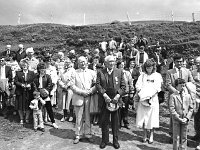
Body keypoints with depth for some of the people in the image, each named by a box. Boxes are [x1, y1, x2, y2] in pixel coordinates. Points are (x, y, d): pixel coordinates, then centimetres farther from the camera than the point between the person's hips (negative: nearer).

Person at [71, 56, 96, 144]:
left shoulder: (92, 72, 8)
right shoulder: (74, 73, 3)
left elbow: (96, 84, 4)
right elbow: (72, 86, -3)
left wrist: (90, 91, -11)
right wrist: (82, 92, -12)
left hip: (89, 98, 1)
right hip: (78, 98, -1)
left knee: (88, 117, 8)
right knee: (79, 118, 6)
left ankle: (88, 134, 22)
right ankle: (78, 135, 19)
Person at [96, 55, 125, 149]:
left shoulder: (119, 72, 7)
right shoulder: (100, 73, 5)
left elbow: (123, 86, 4)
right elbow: (98, 85, -4)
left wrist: (118, 95, -10)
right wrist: (104, 95, -16)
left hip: (116, 100, 1)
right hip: (104, 100, 0)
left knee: (115, 121, 9)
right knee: (104, 121, 7)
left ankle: (115, 141, 24)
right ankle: (104, 140, 23)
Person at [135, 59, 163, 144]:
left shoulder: (157, 75, 4)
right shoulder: (142, 75, 10)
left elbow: (157, 88, -5)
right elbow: (138, 86, 3)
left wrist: (149, 96, -16)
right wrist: (140, 91, -17)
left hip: (153, 99, -2)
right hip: (143, 99, 2)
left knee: (152, 118, 1)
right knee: (143, 117, 3)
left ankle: (151, 136, 16)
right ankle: (145, 135, 17)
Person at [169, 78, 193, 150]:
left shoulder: (188, 96, 4)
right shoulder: (173, 96, -8)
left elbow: (191, 108, 5)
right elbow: (172, 109, -12)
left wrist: (187, 118, -7)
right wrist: (179, 118, -16)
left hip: (185, 120, 3)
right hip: (176, 120, -3)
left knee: (184, 137, 13)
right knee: (176, 137, 8)